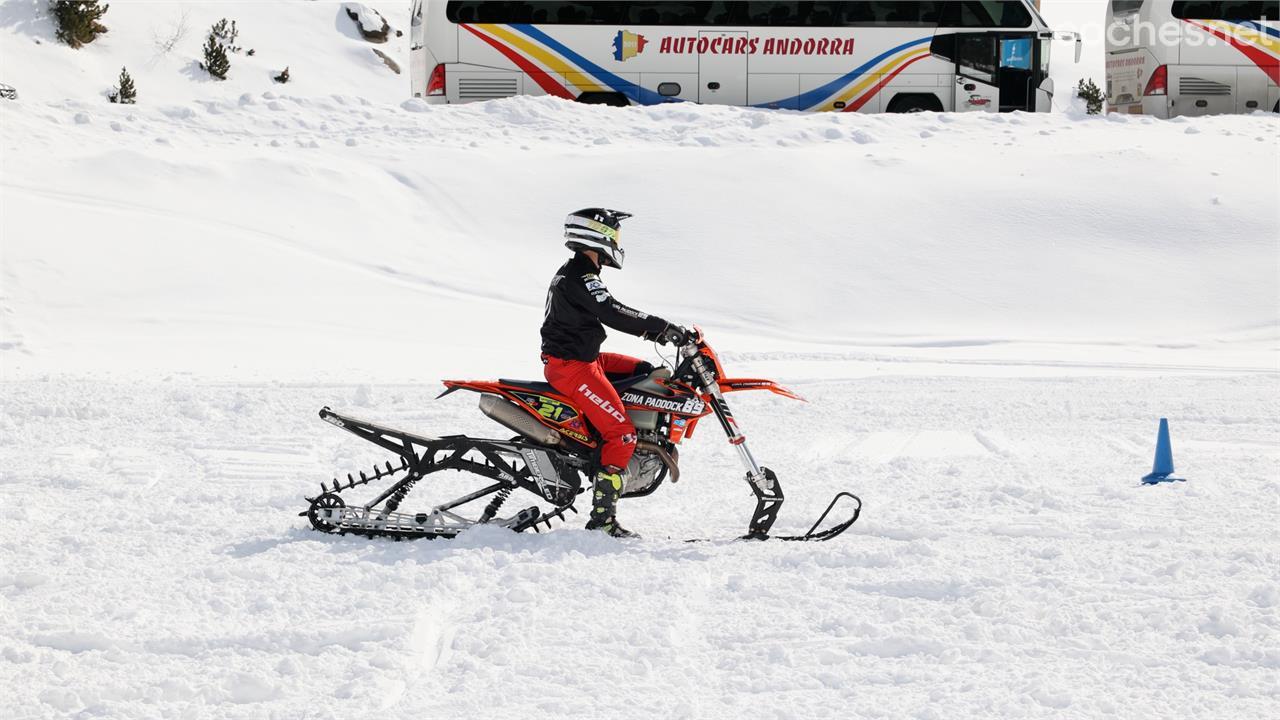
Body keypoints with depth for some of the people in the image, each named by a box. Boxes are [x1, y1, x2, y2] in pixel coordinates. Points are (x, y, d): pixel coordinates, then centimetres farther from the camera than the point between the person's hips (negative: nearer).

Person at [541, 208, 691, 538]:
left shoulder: (572, 273, 15)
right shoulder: (581, 278, -19)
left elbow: (611, 312, 21)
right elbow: (612, 313, -28)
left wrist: (652, 329, 14)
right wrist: (662, 328, -26)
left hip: (584, 359, 11)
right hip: (573, 367, -11)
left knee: (645, 371, 22)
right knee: (623, 434, -15)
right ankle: (602, 517, -17)